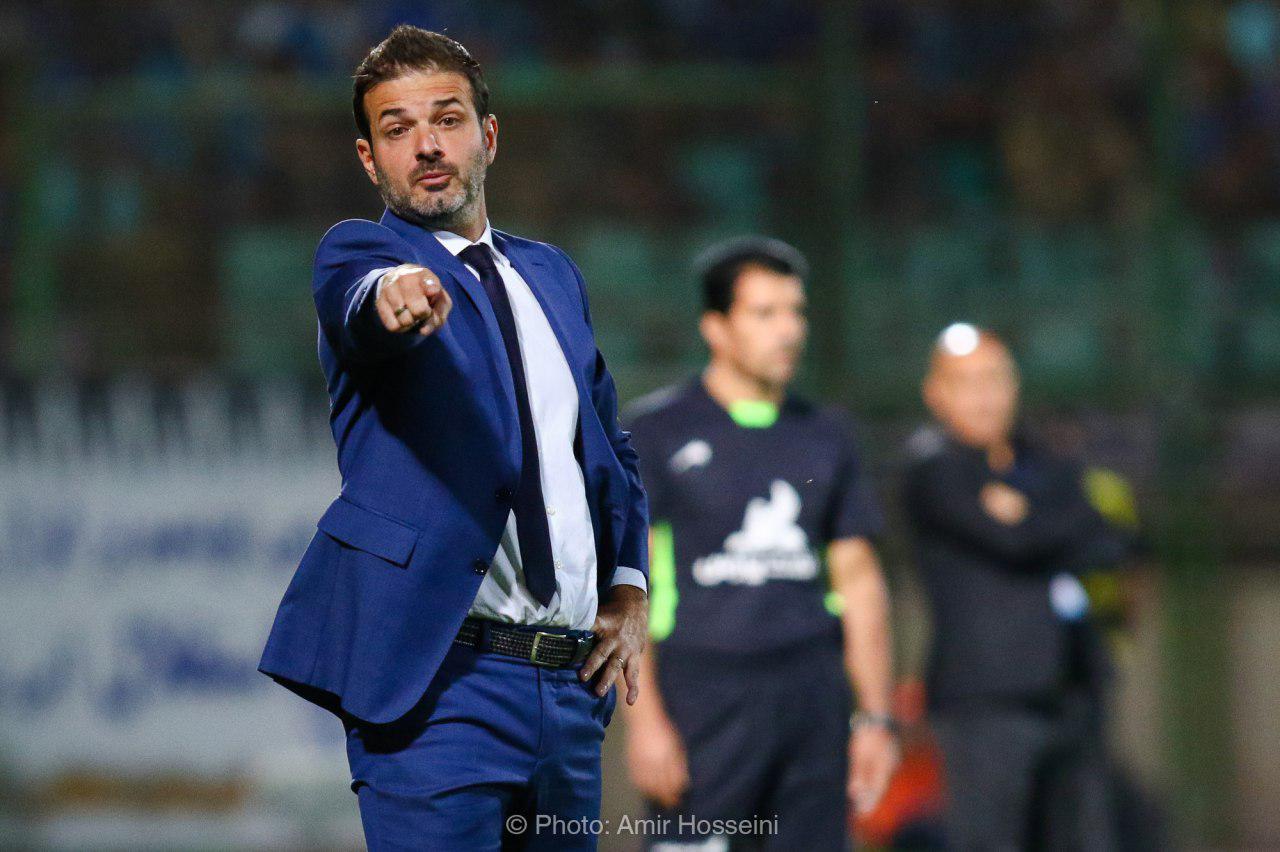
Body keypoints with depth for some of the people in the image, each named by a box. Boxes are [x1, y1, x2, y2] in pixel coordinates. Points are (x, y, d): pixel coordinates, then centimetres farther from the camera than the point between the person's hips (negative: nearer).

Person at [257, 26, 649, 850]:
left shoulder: (552, 275, 19)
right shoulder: (358, 250, 0)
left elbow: (612, 445, 28)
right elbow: (358, 293, -25)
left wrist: (629, 589, 12)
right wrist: (394, 290, -50)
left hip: (572, 687, 6)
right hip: (440, 683, -6)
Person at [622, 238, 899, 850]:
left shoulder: (826, 437, 16)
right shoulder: (656, 432, 1)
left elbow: (858, 576, 19)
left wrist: (876, 716, 12)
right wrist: (644, 718, -11)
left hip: (813, 695, 5)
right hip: (702, 698, -5)